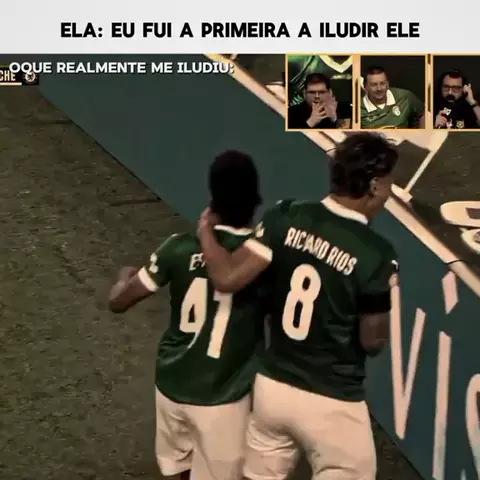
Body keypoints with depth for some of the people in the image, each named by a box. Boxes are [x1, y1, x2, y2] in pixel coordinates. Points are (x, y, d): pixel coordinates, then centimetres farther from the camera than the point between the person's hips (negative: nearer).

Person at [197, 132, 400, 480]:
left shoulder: (285, 218, -9)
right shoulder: (376, 254, -19)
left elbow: (228, 279, -13)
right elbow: (373, 342, -10)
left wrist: (205, 229, 4)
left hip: (272, 385, 5)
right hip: (331, 403, -5)